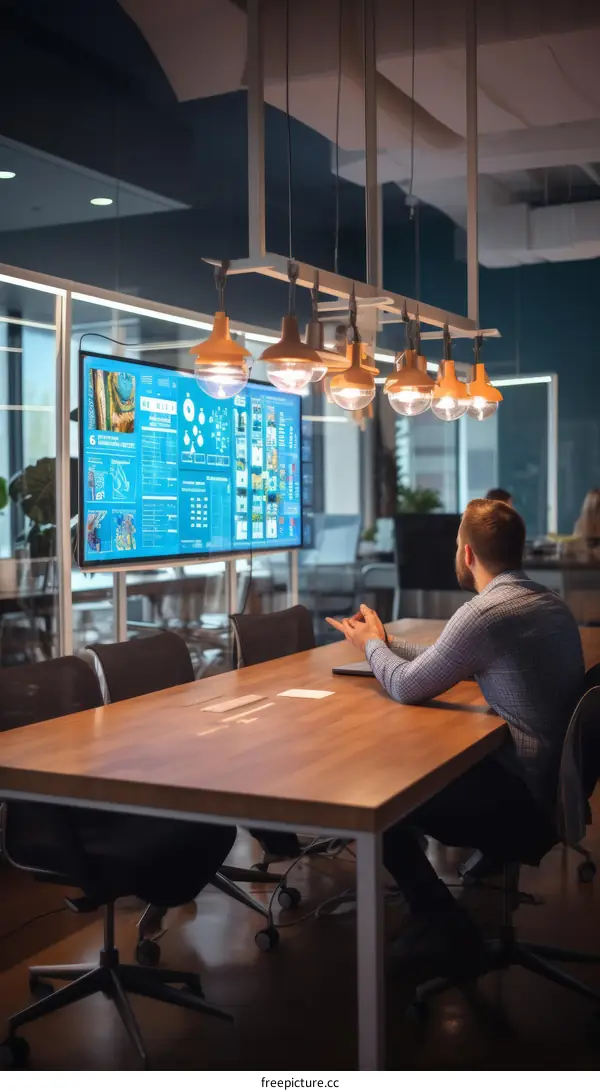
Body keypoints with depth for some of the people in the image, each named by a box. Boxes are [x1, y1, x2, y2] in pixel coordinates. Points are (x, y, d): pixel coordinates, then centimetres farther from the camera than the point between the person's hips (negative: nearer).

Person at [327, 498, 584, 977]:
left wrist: (372, 645, 7)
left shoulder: (486, 612, -23)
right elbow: (444, 662, 17)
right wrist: (384, 641, 19)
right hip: (555, 778, 9)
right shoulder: (549, 601, 7)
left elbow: (406, 688, -12)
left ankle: (449, 934, 14)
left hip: (522, 794, -9)